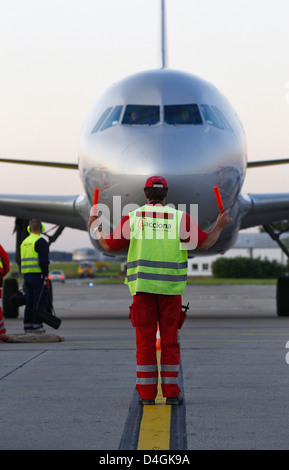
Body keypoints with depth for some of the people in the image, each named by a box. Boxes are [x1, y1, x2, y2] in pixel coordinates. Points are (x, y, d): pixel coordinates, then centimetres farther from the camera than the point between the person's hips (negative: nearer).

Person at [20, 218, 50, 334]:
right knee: (40, 301, -6)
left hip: (27, 275, 8)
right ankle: (37, 326, -11)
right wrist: (46, 277, -16)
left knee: (30, 301, 9)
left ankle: (28, 326, 8)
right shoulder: (41, 241, -10)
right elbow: (43, 261, -17)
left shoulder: (24, 242, 15)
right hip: (38, 275, -8)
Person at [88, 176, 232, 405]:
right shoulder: (180, 218, 1)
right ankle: (171, 392, 4)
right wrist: (219, 226, 18)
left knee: (145, 341, 4)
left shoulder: (133, 218, 2)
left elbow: (109, 244, 8)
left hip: (143, 288, 0)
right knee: (170, 341, 5)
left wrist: (96, 227, 27)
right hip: (171, 290, 0)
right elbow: (205, 242, 1)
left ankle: (147, 393, 4)